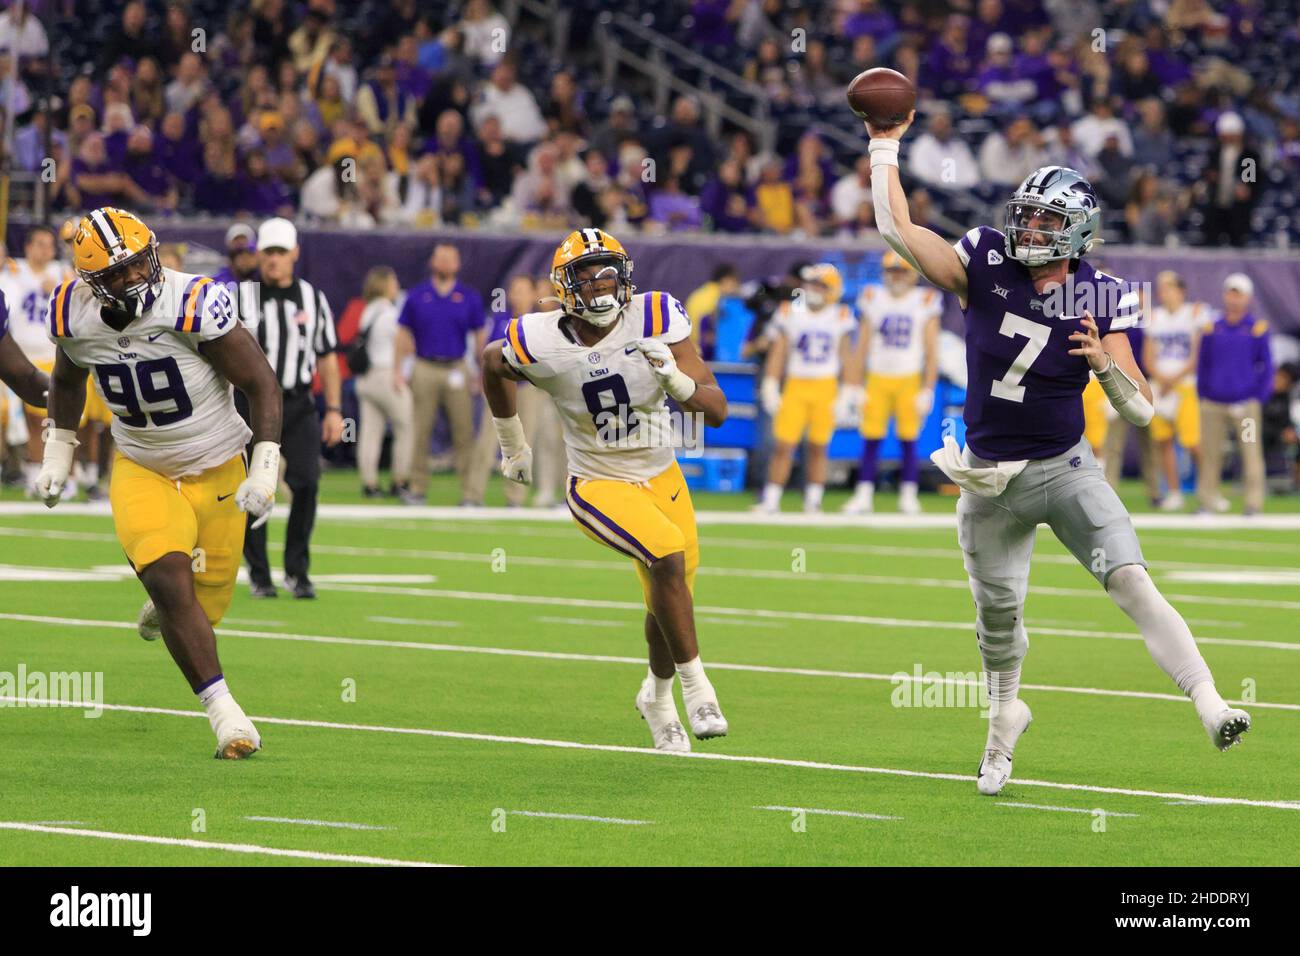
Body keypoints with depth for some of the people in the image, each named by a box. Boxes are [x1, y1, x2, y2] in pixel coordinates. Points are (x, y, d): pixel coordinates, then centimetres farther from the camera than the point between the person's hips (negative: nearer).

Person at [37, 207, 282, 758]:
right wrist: (58, 453, 13)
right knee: (170, 582, -22)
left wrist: (264, 472, -21)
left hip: (216, 472, -1)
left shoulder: (193, 306, -24)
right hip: (141, 474, 1)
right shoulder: (74, 315, -10)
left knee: (204, 606, 7)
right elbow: (68, 381, 15)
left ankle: (162, 610, 46)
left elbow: (261, 387, -15)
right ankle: (224, 713, -13)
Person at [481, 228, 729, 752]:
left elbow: (717, 411, -18)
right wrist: (513, 445, 17)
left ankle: (657, 697, 44)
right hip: (599, 486, -3)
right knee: (668, 555, -29)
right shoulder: (543, 345, -20)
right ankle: (694, 682, -15)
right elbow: (492, 362, 6)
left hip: (662, 478, 3)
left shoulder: (653, 320, -18)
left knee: (669, 600, 13)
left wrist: (674, 378, -38)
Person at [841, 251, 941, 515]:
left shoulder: (925, 302, 1)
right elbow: (861, 349, 9)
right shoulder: (873, 300, 7)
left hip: (910, 381, -1)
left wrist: (927, 391, -6)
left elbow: (931, 353, 1)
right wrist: (853, 388, 4)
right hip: (877, 380, 1)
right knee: (871, 440, -1)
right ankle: (864, 496, 1)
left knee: (908, 441, -1)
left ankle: (908, 497, 5)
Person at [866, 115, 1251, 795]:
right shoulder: (985, 268, -6)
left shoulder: (1100, 300, -8)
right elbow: (897, 229, -8)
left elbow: (1140, 412, -6)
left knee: (1131, 581, -21)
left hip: (1065, 469, -2)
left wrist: (1104, 363, -25)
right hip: (990, 478, 2)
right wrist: (885, 145, -5)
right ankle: (1004, 716, 45)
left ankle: (1209, 705, -29)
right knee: (998, 613, 15)